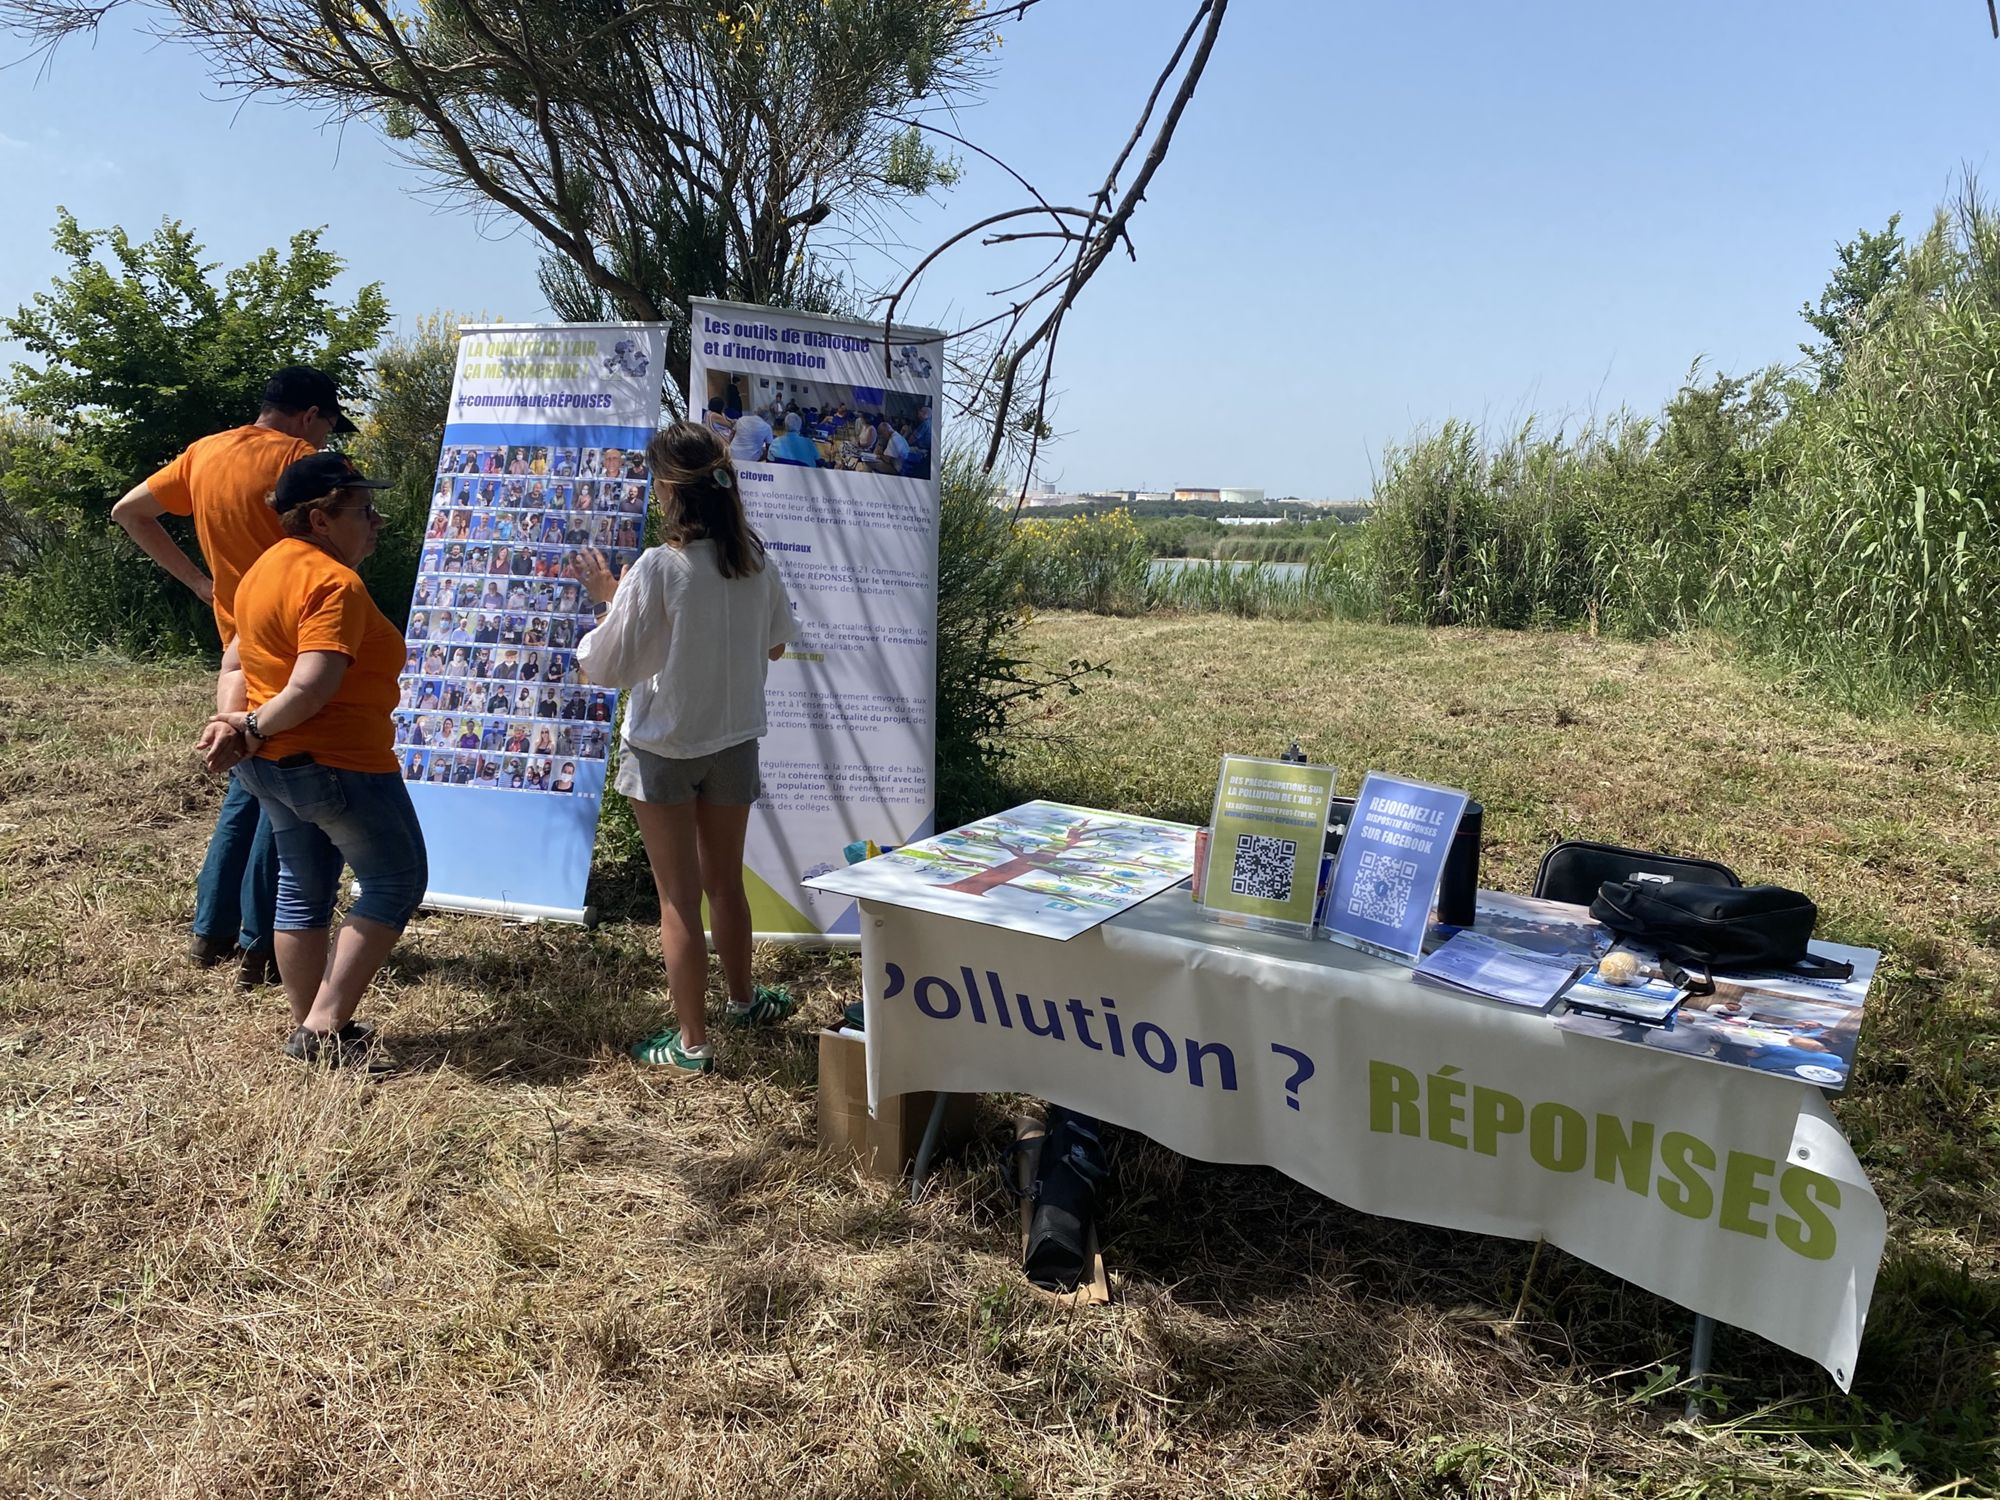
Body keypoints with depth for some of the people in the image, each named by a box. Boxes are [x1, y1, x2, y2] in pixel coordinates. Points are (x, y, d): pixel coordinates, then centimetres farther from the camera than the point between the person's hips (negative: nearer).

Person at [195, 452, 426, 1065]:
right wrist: (251, 731, -15)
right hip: (337, 763, -10)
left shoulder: (267, 568, 11)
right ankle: (324, 1028, 2)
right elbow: (312, 688, -28)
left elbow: (234, 664, 11)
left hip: (270, 763, 10)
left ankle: (308, 1028, 27)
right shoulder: (334, 583, -20)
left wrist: (232, 723, -5)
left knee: (303, 888, 18)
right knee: (397, 882, 4)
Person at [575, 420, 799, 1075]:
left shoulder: (657, 568, -21)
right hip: (734, 743, 5)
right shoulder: (754, 562, -4)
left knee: (679, 897, 6)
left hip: (663, 750, -5)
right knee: (725, 881, 23)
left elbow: (607, 666, -16)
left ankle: (691, 1041, 16)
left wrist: (607, 599, -2)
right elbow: (774, 645, 11)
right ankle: (742, 997, 40)